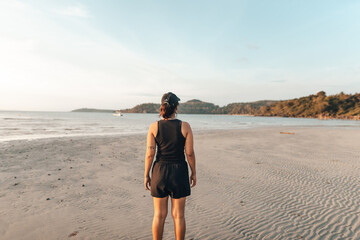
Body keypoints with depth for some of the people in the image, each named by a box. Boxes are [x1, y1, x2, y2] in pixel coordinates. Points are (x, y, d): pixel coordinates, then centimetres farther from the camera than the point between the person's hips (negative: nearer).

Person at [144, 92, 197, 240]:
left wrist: (146, 175, 5)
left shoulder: (154, 127, -7)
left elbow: (149, 154, -6)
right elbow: (190, 153, -7)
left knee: (159, 215, 16)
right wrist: (193, 173, 6)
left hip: (160, 172, 1)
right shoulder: (185, 126, -9)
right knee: (178, 215, 14)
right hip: (179, 172, -1)